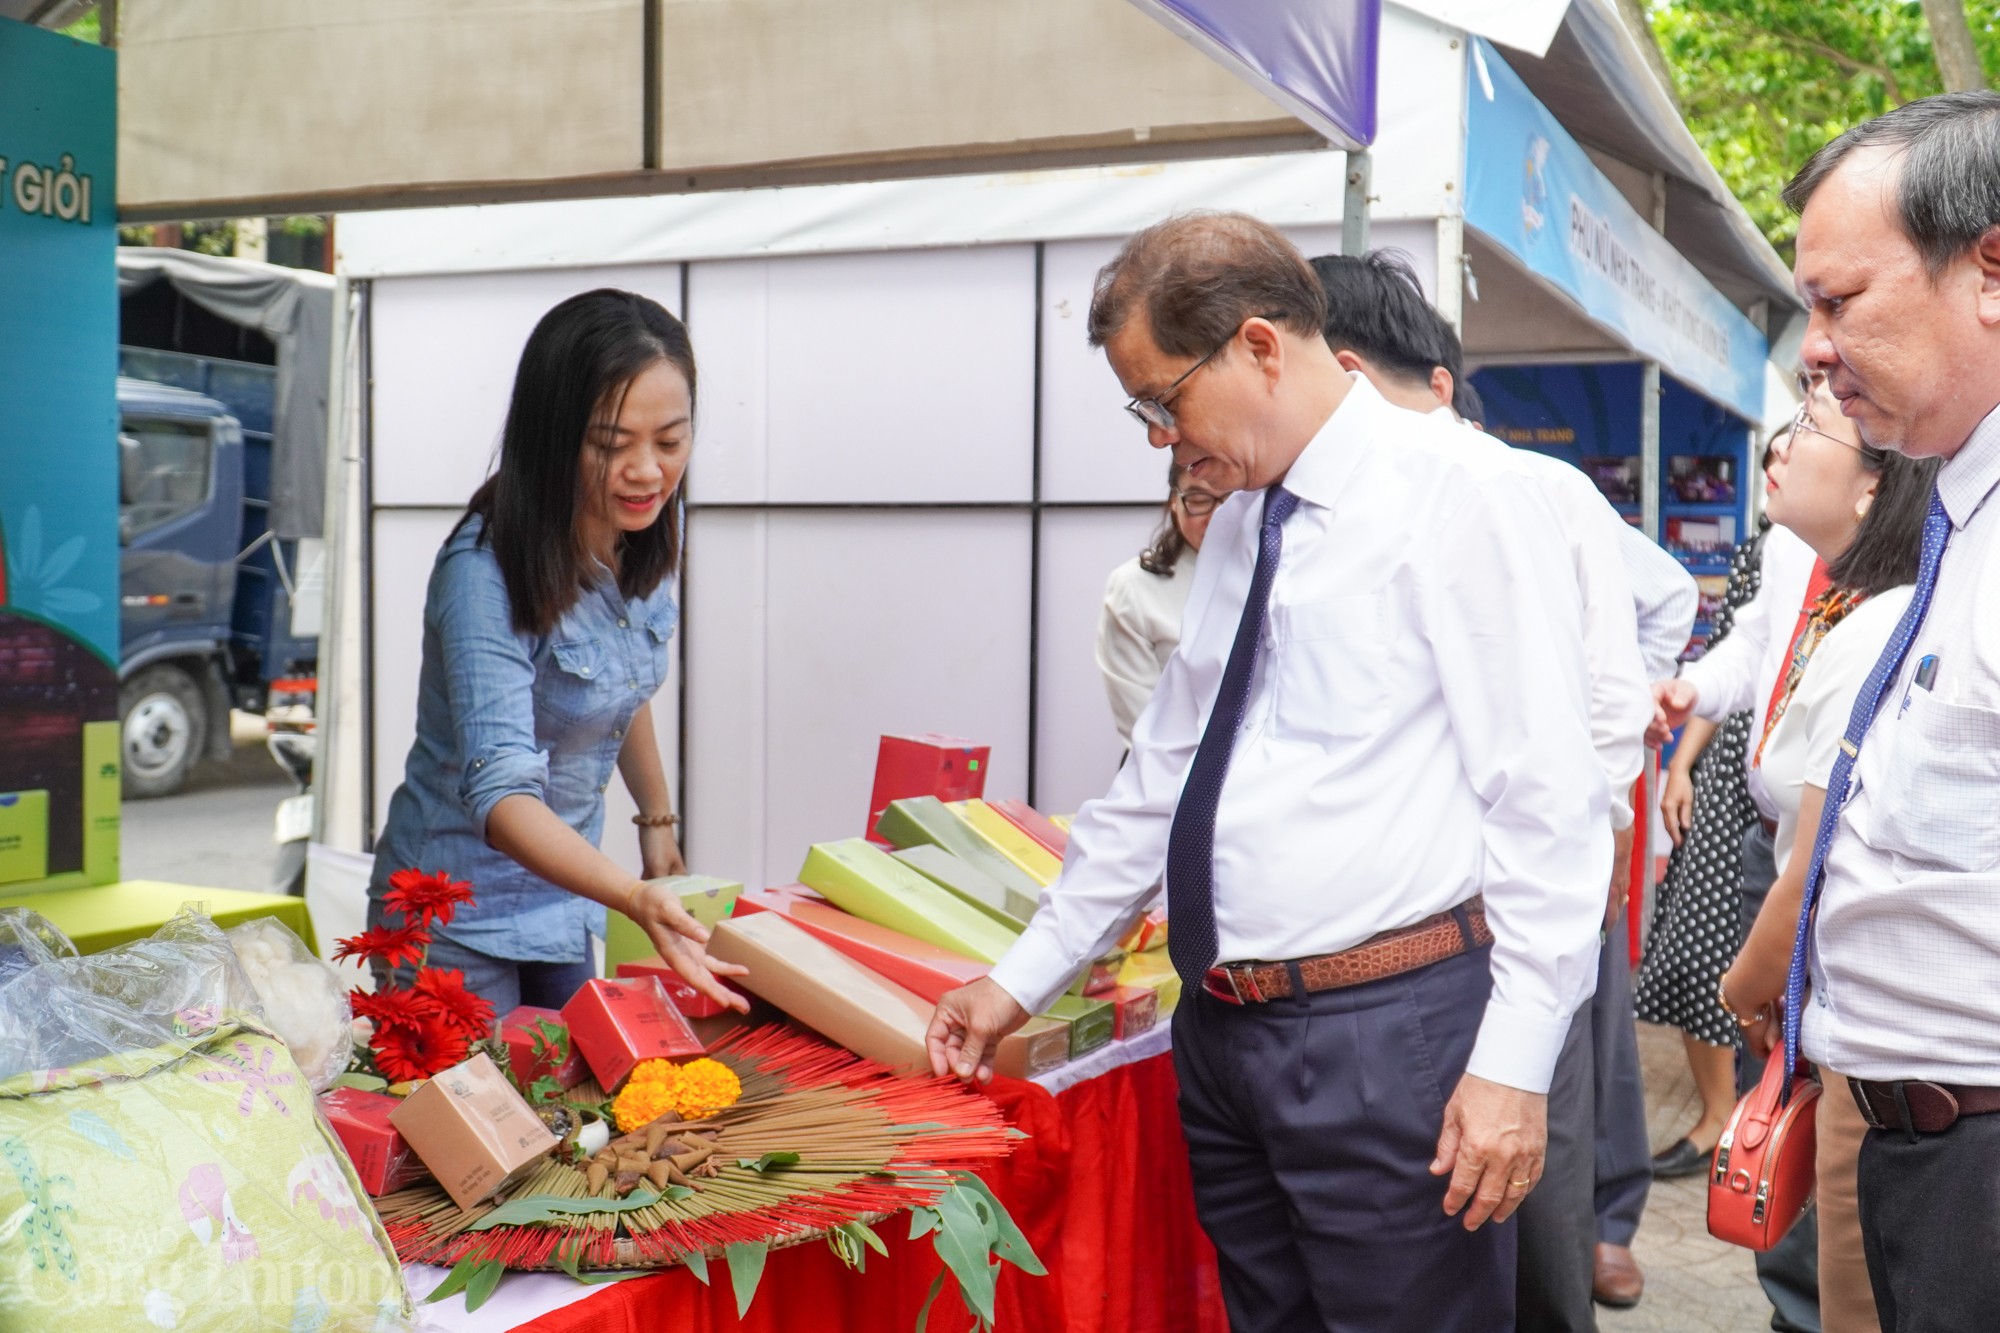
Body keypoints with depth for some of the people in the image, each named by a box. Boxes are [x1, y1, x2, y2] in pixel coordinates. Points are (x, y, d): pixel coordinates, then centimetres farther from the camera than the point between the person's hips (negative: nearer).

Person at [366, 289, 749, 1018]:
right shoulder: (483, 575, -27)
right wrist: (636, 899, -49)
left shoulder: (641, 540, -5)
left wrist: (657, 820, 20)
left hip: (564, 897, 7)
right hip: (459, 923, -6)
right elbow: (500, 792, -36)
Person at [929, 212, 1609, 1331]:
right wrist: (1023, 983, 17)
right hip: (1227, 1029, 8)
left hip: (1390, 1031, -7)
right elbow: (1162, 775, 18)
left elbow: (1548, 797, -14)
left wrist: (1515, 1064, -18)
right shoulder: (1241, 517, 13)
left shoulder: (1460, 495, -10)